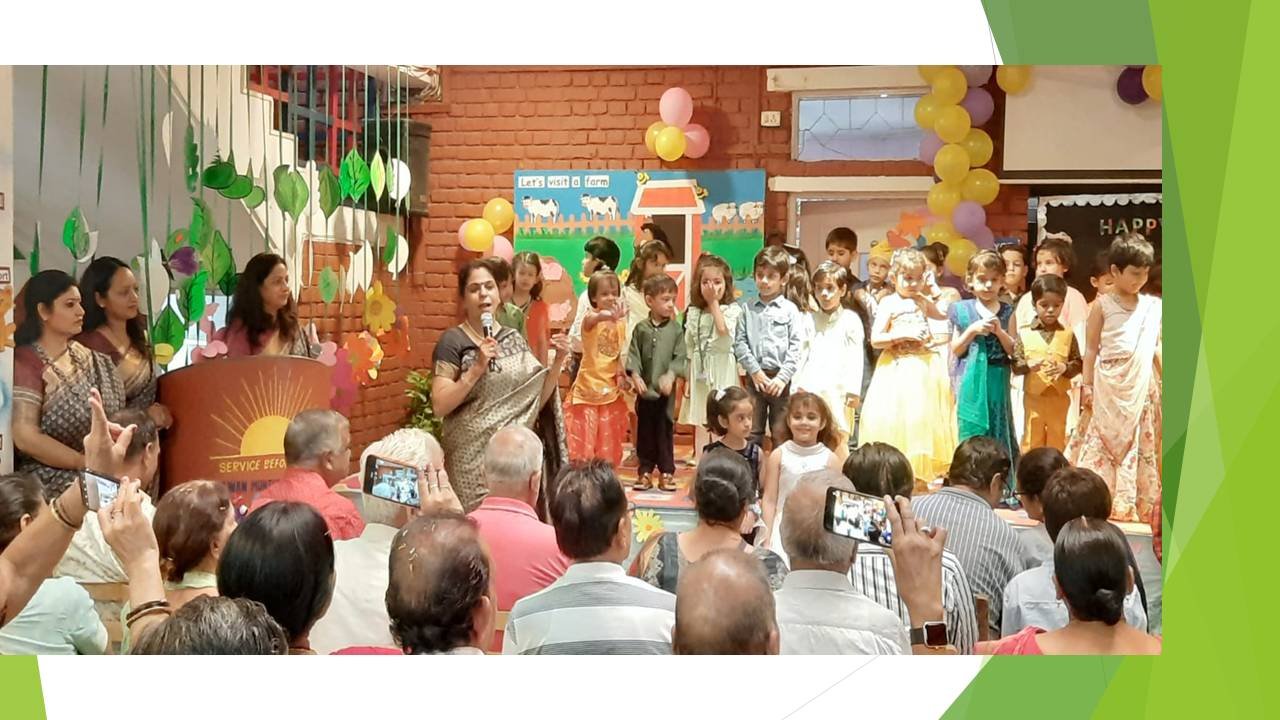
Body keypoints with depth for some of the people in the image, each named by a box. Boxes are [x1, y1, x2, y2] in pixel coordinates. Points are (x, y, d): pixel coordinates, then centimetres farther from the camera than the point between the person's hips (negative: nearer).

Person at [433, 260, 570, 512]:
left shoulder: (514, 339, 11)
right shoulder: (453, 341, -4)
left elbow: (537, 401, 9)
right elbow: (440, 406, -13)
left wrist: (557, 362, -4)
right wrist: (477, 368, -20)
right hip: (473, 458, -5)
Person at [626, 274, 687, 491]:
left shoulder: (676, 329, -1)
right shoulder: (641, 329, 2)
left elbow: (680, 357, -4)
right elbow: (633, 355, 1)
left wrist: (671, 375, -17)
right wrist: (635, 375, -13)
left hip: (666, 390, -1)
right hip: (645, 389, 1)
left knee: (665, 430, 4)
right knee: (644, 430, 9)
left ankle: (666, 472, 12)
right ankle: (645, 471, 18)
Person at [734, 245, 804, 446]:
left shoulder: (790, 310, 0)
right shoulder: (748, 309, 7)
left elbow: (796, 348, -5)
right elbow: (739, 342, 2)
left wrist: (783, 377, -13)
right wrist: (754, 371, -8)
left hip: (781, 379, -2)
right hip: (755, 377, 2)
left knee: (781, 434, 4)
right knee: (752, 433, 7)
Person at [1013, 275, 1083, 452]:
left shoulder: (1068, 334, 2)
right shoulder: (1024, 333, -1)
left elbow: (1079, 364, 2)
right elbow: (1015, 366, -3)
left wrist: (1065, 368, -18)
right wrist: (1029, 365, -22)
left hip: (1059, 397, 1)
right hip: (1033, 397, -1)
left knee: (1057, 441, 11)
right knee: (1032, 441, 7)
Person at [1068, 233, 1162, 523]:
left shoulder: (1153, 306, 7)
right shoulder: (1103, 306, -3)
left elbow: (1156, 347, 14)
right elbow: (1091, 349, -2)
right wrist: (1087, 385, -6)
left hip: (1141, 388, 4)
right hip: (1109, 387, -4)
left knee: (1140, 446, 6)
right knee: (1102, 444, -1)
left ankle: (1134, 508, 13)